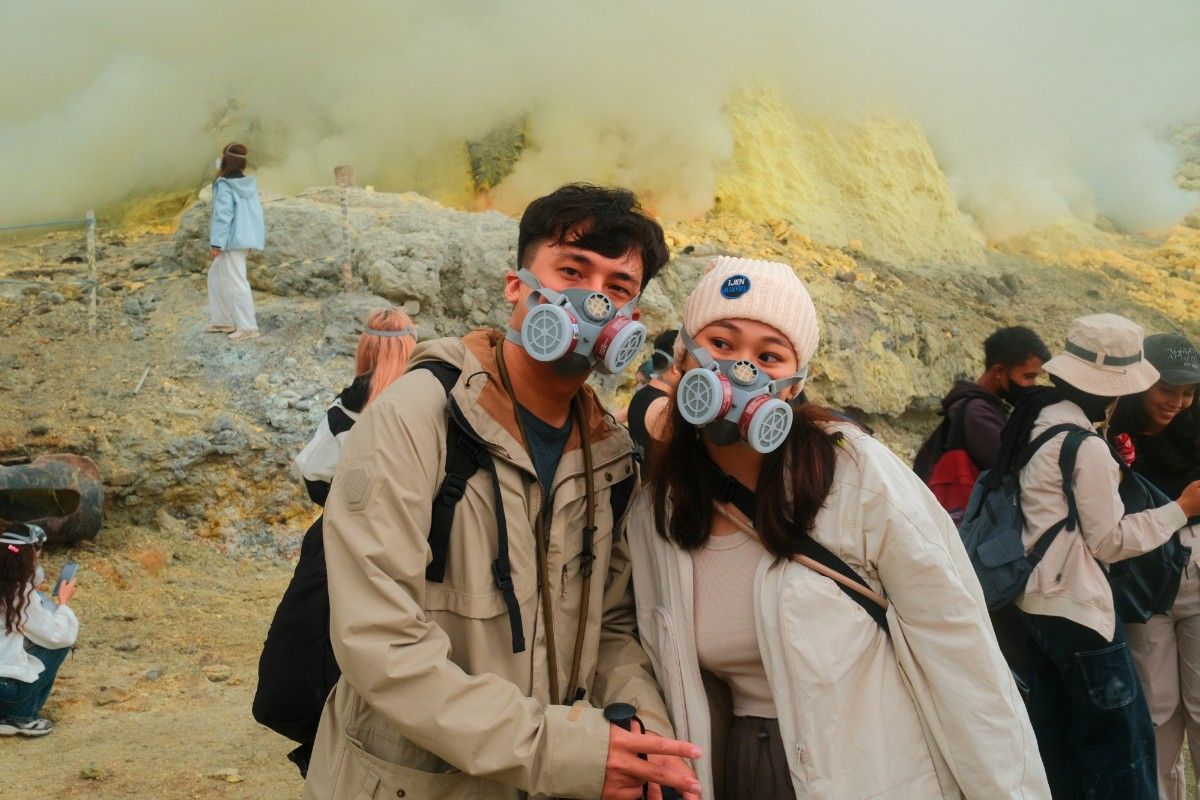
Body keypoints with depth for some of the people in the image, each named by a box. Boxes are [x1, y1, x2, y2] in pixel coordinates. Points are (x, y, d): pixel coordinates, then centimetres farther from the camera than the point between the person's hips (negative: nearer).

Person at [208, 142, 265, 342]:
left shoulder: (224, 185, -15)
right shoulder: (249, 184, 8)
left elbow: (223, 215, -18)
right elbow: (256, 211, 13)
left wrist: (216, 243, -16)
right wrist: (258, 234, 21)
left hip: (233, 240, -9)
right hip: (245, 237, 9)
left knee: (236, 282, -3)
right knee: (216, 276, 20)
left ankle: (248, 327, -1)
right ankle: (224, 320, 24)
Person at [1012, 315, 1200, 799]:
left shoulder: (1037, 423, 6)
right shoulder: (1087, 447, -19)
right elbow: (1110, 540, -11)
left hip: (1037, 603, 9)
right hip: (1078, 612, -9)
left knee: (1056, 736, 16)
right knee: (1121, 738, 1)